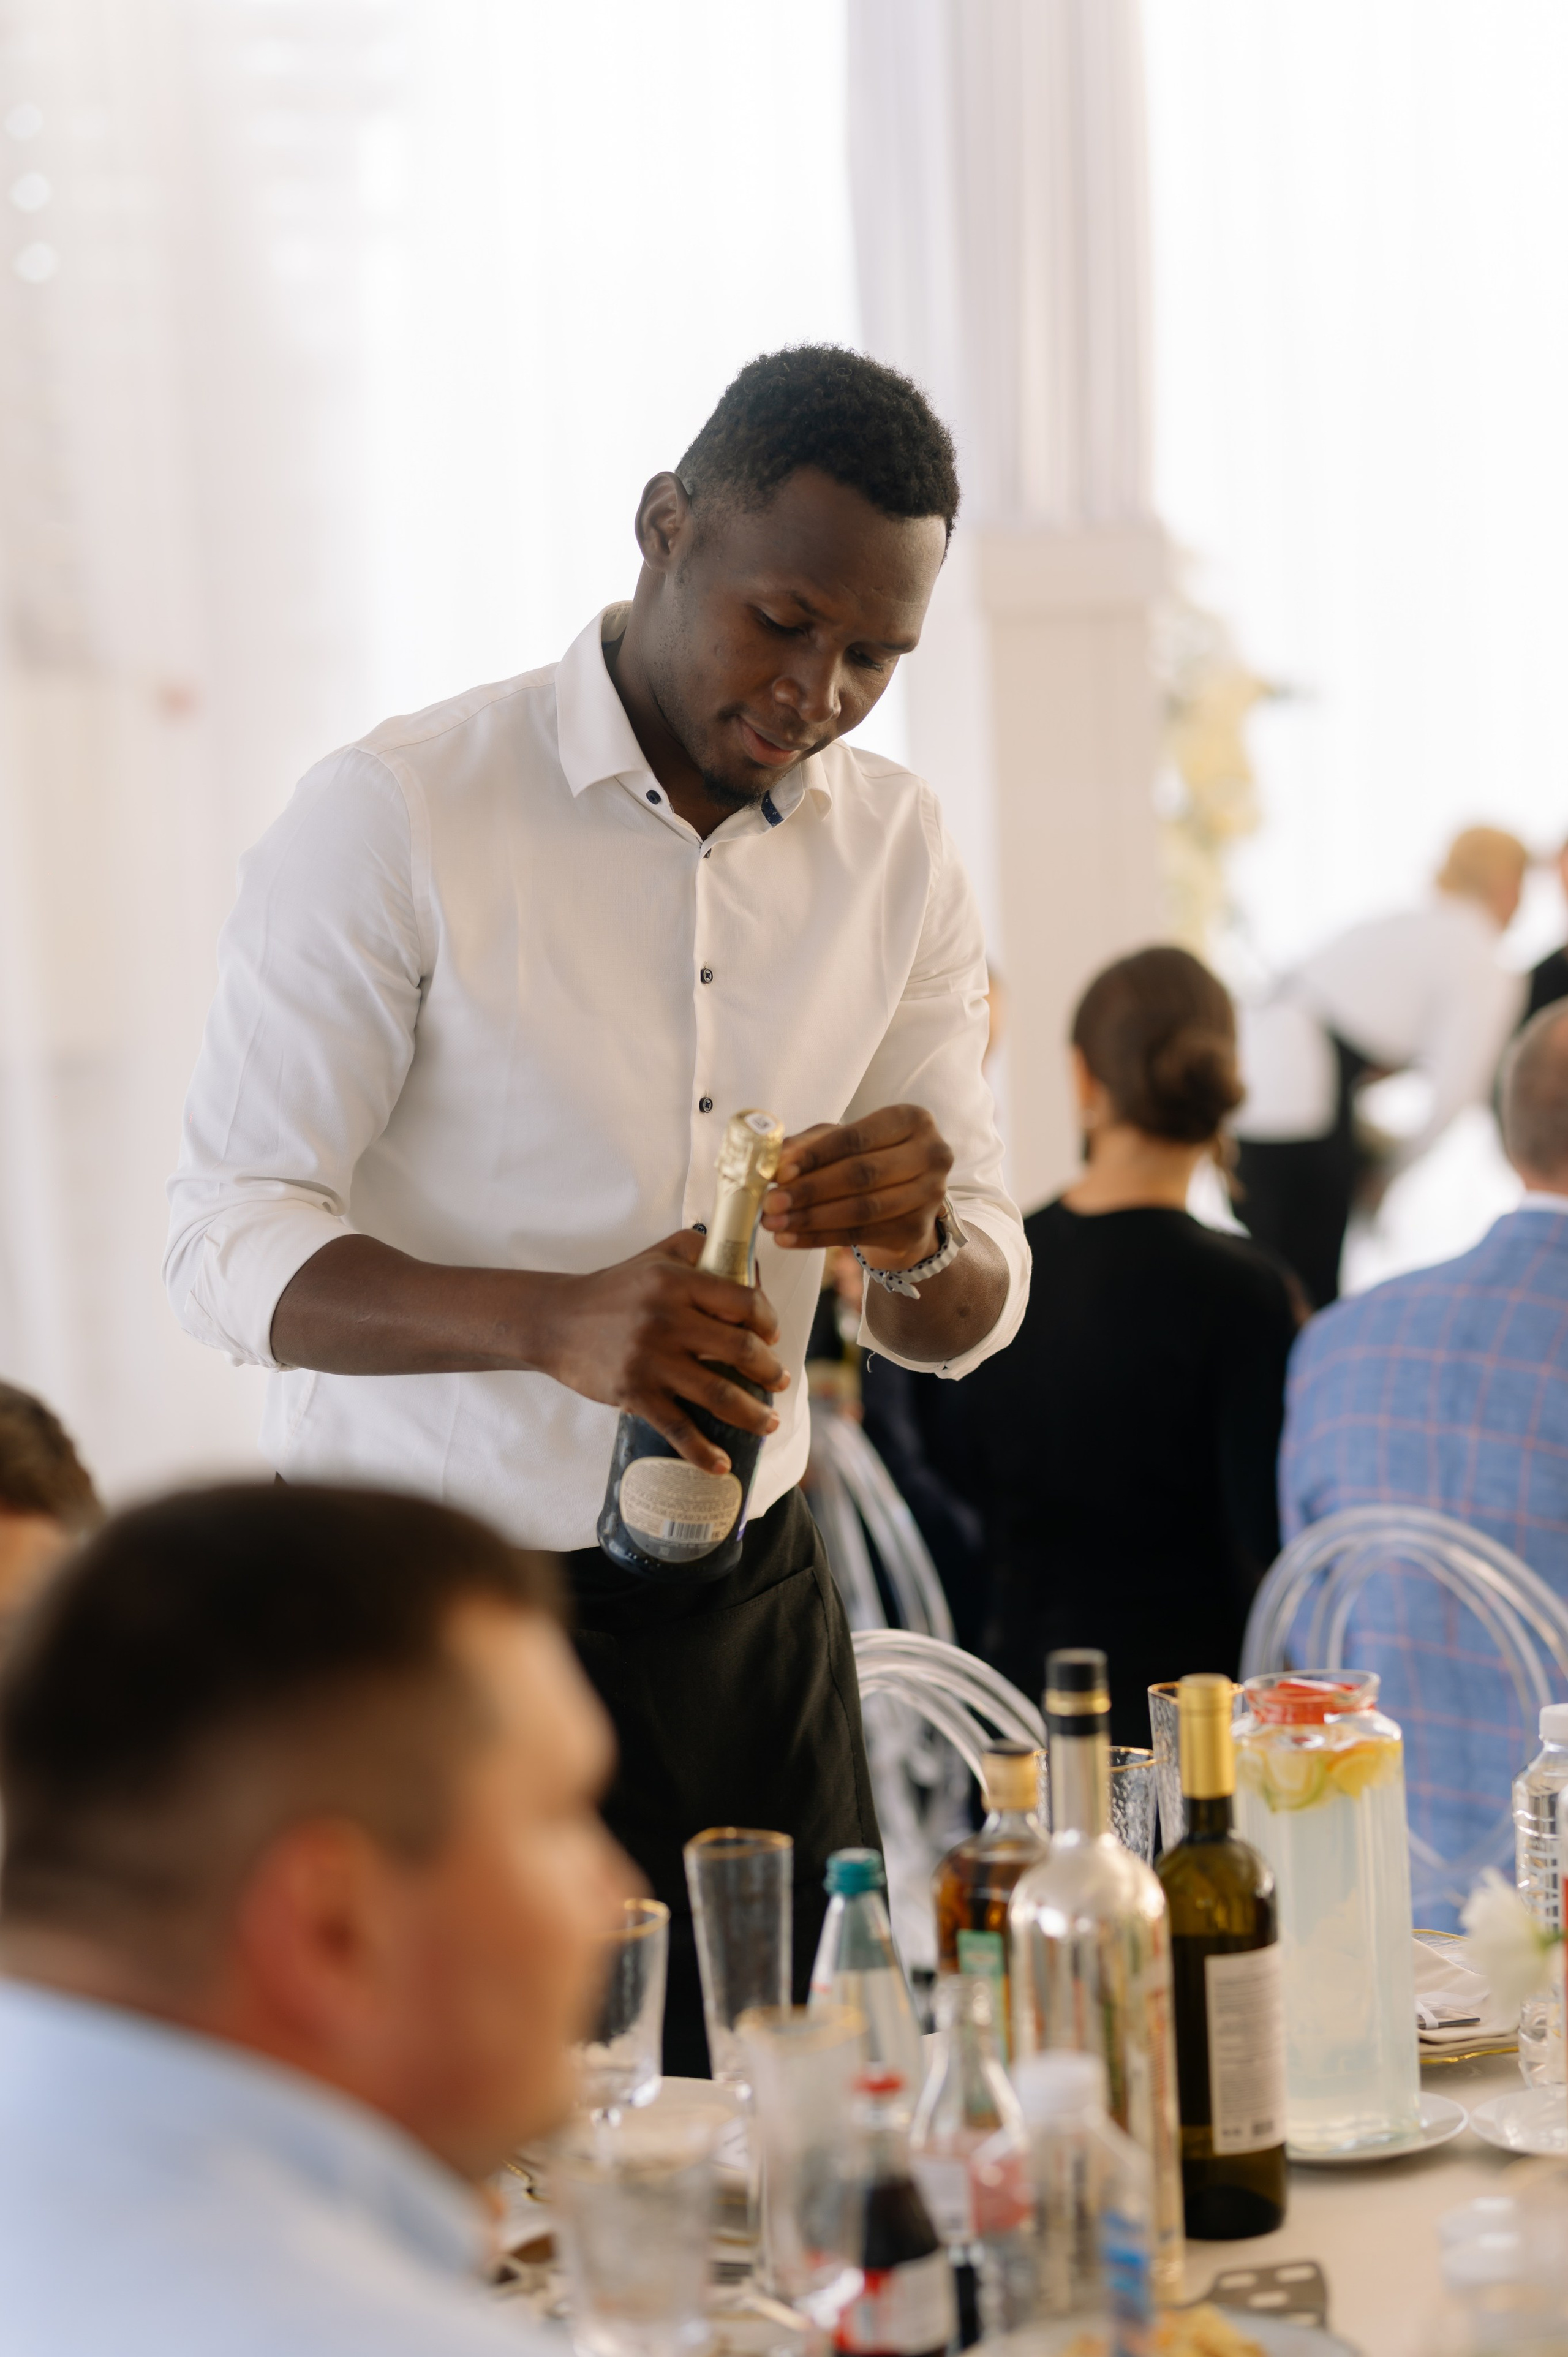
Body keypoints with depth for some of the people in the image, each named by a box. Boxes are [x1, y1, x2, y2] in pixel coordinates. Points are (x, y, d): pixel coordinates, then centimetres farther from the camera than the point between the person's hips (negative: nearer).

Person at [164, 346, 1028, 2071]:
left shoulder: (898, 855, 5)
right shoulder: (396, 815, -11)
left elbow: (966, 1320, 6)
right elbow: (230, 1247, -15)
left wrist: (922, 1238, -19)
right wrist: (556, 1320, -32)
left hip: (740, 1604, 4)